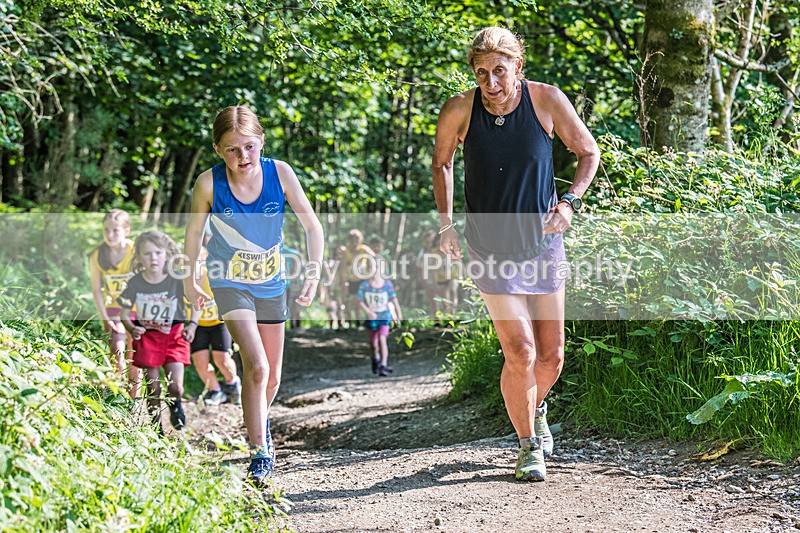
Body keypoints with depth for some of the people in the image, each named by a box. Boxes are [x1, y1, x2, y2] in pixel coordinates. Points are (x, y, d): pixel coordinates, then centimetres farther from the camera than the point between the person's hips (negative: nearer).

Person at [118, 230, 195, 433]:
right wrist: (132, 329, -19)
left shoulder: (177, 281, -15)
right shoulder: (135, 283, -12)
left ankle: (175, 406, 27)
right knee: (153, 389, 3)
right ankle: (156, 427, 22)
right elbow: (124, 312, -1)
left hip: (173, 335, -1)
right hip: (147, 336, 1)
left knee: (175, 387, -9)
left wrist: (192, 326, -15)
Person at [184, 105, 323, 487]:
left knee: (271, 377, 14)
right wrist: (189, 280, 8)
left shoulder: (279, 173, -17)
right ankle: (260, 455, -11)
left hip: (271, 283, 3)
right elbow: (194, 230, -1)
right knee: (256, 368, -20)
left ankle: (259, 421, 46)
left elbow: (312, 226, -7)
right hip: (230, 283, -3)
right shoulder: (209, 183, -20)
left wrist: (313, 276, -13)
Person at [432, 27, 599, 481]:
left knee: (552, 356, 8)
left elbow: (589, 152, 3)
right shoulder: (459, 110, -12)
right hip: (491, 251, -2)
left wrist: (570, 202, -12)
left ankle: (536, 408, 42)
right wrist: (446, 223, 0)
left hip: (543, 244, 2)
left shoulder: (546, 99, -11)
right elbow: (442, 162, 9)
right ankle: (528, 447, 10)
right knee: (520, 353, -11)